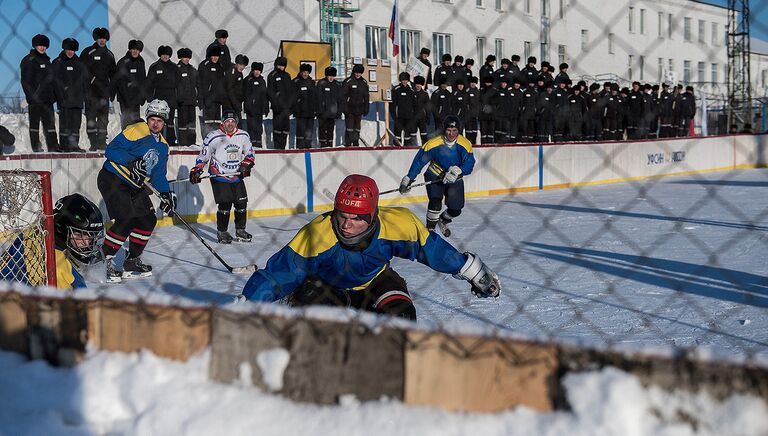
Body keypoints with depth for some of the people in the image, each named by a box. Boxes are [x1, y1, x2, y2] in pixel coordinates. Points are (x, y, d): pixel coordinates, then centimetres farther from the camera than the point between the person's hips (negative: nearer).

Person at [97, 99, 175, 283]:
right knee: (126, 219, -21)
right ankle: (106, 259, -8)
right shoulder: (136, 130, -14)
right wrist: (132, 162, -30)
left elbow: (158, 175, 16)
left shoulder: (163, 146, 12)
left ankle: (132, 261, 19)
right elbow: (110, 150, -19)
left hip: (134, 186, 9)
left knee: (148, 219, 6)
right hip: (112, 179, -9)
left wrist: (166, 193, 2)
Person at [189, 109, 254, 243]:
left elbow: (249, 153, 14)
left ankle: (240, 231, 19)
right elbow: (203, 156, -3)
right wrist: (196, 171, -9)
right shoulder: (213, 137, -12)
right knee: (225, 205, -11)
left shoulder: (243, 136, 0)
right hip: (219, 177, -5)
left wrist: (246, 165, -1)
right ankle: (221, 232, 3)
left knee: (241, 203, 4)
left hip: (237, 176, 5)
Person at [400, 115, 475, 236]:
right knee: (435, 202, -23)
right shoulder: (434, 144, -22)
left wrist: (458, 171, -40)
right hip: (434, 177, -2)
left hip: (455, 180, 3)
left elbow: (469, 165, -21)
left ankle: (443, 221, 37)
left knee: (456, 209, 3)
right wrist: (408, 179, -18)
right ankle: (430, 228, -2)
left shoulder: (465, 145, -18)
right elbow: (419, 161, -16)